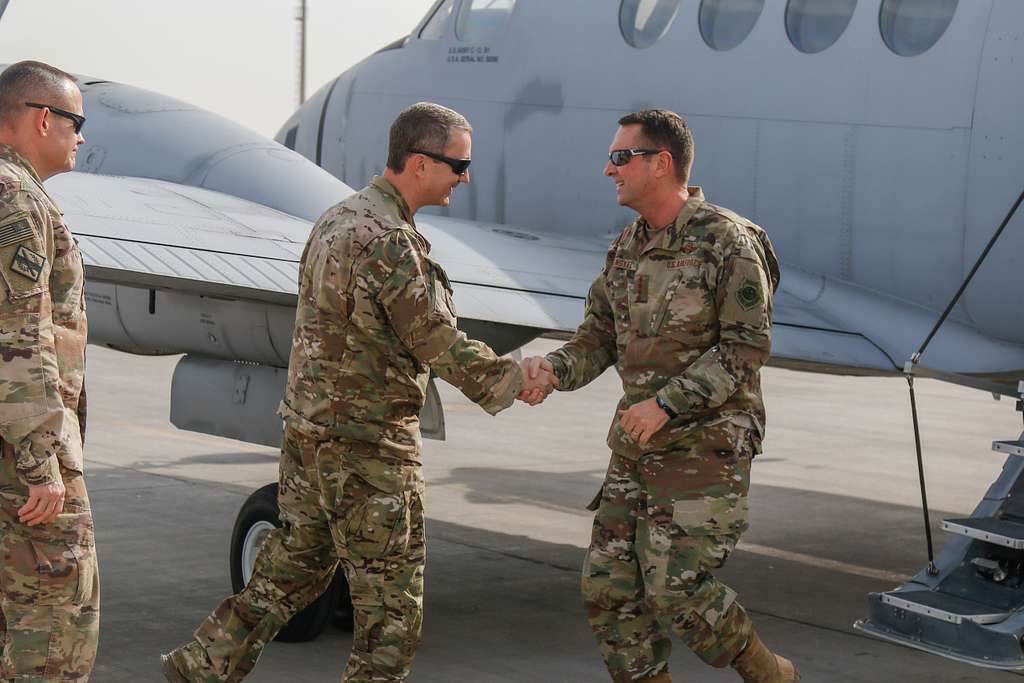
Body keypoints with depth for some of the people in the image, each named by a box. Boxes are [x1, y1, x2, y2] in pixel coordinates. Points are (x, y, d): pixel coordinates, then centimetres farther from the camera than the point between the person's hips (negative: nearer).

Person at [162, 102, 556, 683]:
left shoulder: (339, 217, 10)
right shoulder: (389, 239, -20)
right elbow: (438, 342, -17)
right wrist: (512, 379, -5)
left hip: (307, 428, 9)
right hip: (367, 444, -9)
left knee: (293, 565, 20)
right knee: (390, 595, 1)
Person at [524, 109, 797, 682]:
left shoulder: (728, 242, -12)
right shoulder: (628, 249, 11)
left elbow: (748, 347, -16)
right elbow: (600, 338, 12)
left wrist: (667, 403, -21)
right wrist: (554, 369, -9)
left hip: (706, 446, -8)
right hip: (636, 448, 8)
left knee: (676, 586, -11)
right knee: (610, 587, 4)